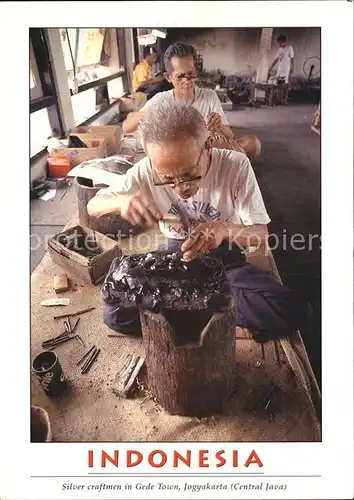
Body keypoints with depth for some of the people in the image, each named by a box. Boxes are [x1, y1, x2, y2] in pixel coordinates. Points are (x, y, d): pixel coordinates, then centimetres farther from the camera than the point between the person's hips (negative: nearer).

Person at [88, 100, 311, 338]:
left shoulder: (236, 165, -20)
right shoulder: (147, 170, -16)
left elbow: (261, 234, -15)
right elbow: (93, 206, -9)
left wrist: (225, 229, -38)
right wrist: (122, 201, -33)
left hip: (226, 260, 1)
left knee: (288, 313, -22)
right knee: (116, 312, -20)